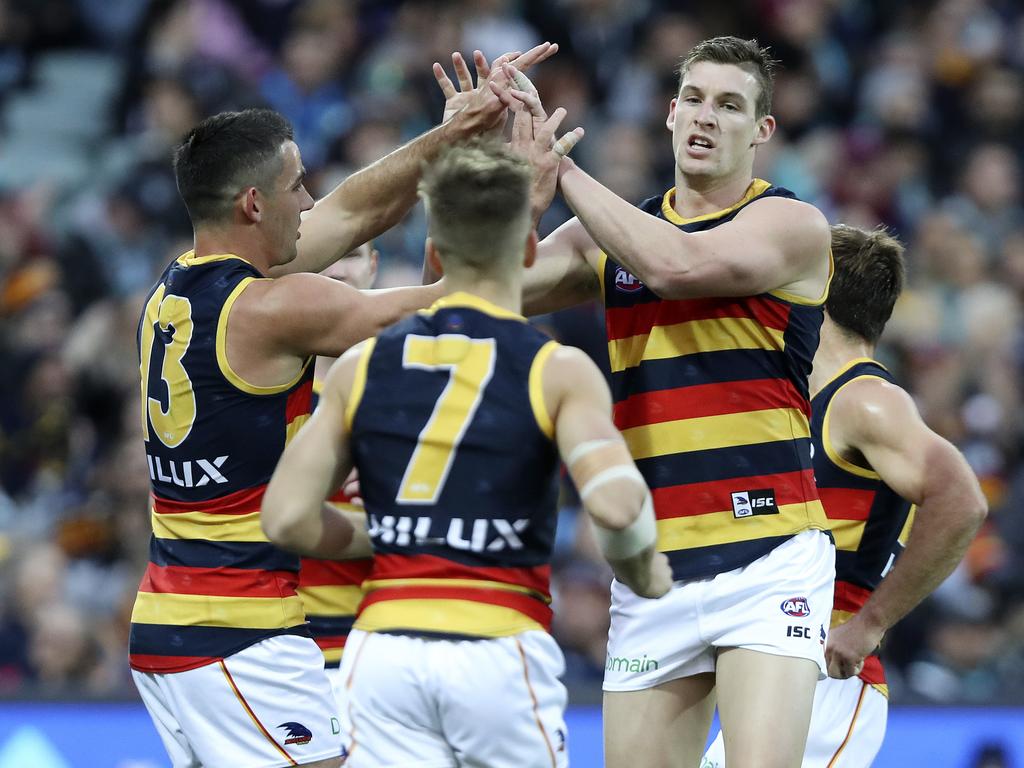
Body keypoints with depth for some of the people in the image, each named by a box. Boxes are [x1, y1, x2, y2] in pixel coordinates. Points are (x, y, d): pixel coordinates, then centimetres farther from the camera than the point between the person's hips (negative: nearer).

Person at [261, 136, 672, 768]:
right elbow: (615, 502, -19)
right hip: (500, 653, -3)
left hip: (384, 648, 3)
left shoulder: (363, 366, 7)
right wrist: (644, 574, 2)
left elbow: (288, 518, 1)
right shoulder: (557, 372, -3)